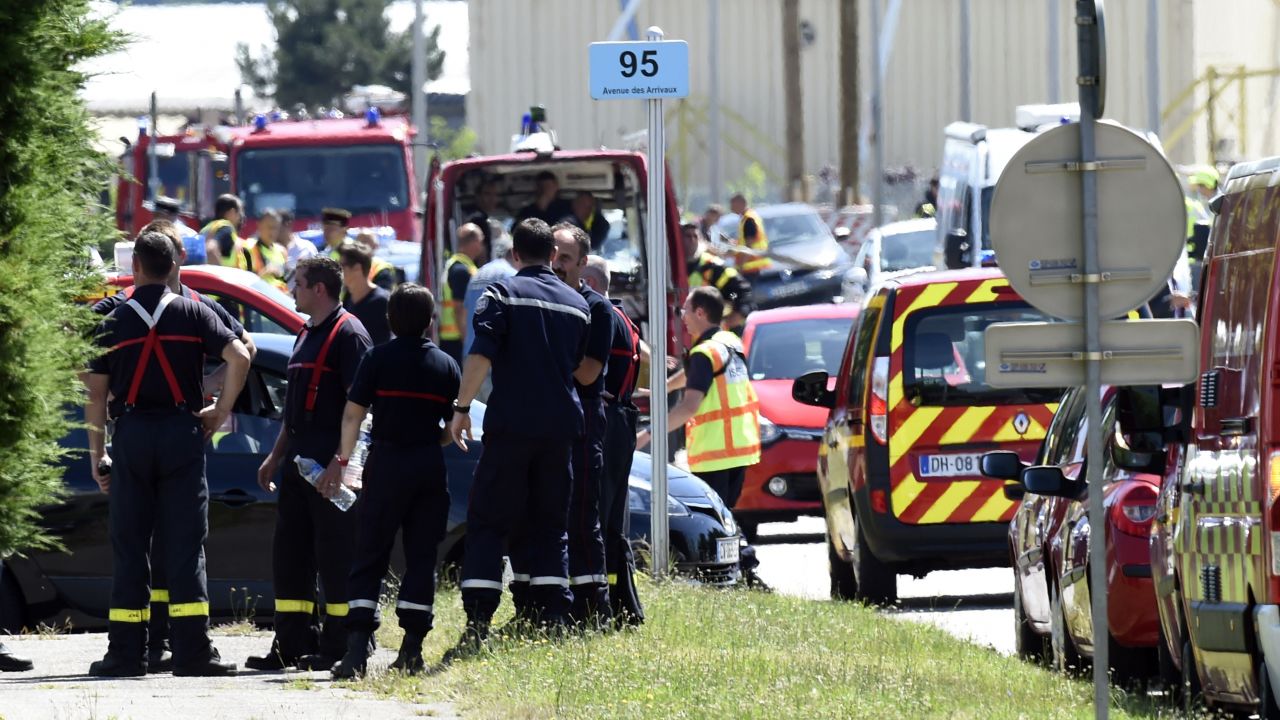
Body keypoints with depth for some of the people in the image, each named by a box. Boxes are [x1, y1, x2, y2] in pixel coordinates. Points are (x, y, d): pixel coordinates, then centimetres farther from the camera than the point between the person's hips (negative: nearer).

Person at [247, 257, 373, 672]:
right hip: (299, 463, 10)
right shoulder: (307, 336, 20)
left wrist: (340, 462, -23)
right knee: (289, 554, 9)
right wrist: (276, 456, 25)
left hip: (330, 469, -10)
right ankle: (292, 645, 14)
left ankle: (337, 648, -1)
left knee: (335, 557, -5)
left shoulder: (348, 334, -10)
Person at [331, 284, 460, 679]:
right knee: (421, 557, 8)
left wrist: (345, 458, 3)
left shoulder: (378, 359, -2)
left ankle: (357, 647, -10)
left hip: (387, 463, -2)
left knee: (370, 556, 2)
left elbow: (353, 413, -6)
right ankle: (412, 649, 3)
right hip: (430, 466, 2)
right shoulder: (445, 365, 5)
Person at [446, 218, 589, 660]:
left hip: (511, 424, -4)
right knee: (549, 528, 11)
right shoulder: (576, 304, 13)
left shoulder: (503, 293, -2)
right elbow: (583, 369, 16)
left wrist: (461, 408, -9)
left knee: (487, 524, -2)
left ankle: (477, 629, -12)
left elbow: (481, 355, -13)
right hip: (561, 426, 4)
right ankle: (554, 627, 3)